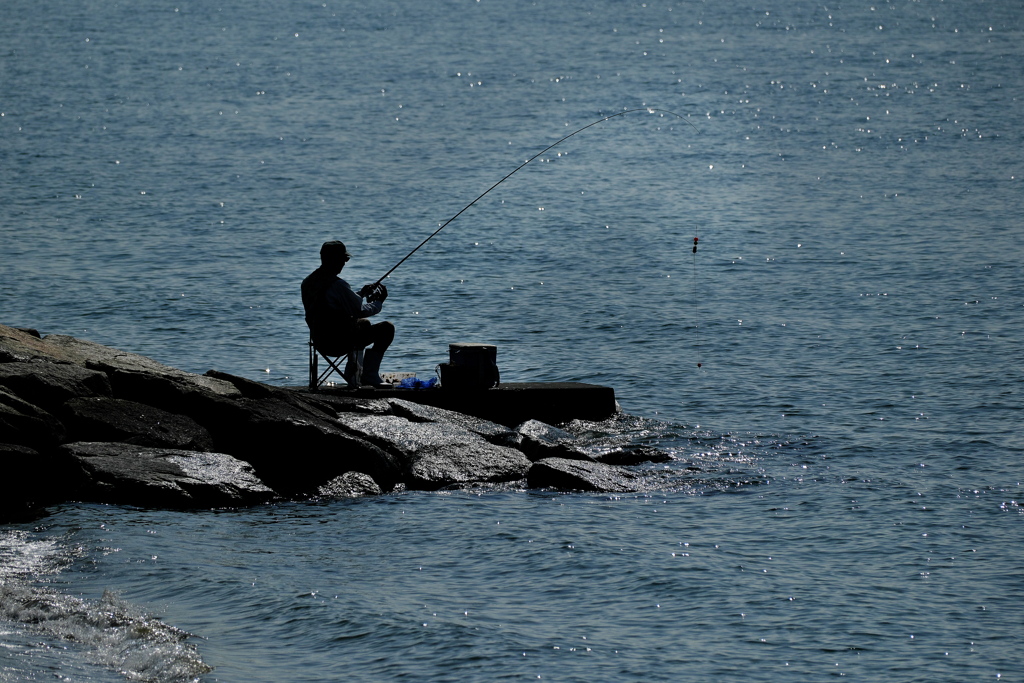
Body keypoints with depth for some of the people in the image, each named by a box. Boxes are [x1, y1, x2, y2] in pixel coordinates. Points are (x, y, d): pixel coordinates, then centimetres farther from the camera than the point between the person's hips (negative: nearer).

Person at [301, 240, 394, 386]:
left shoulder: (308, 282, 5)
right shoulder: (336, 284, -23)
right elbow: (360, 311, -15)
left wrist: (362, 293, 19)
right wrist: (378, 302, 3)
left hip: (319, 342, 9)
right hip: (337, 344, -9)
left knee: (363, 324, 35)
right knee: (387, 329, -1)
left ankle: (352, 374, 35)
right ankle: (370, 374, 2)